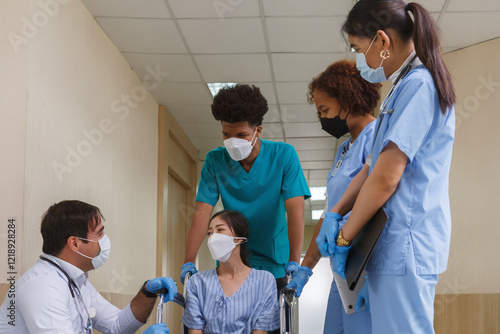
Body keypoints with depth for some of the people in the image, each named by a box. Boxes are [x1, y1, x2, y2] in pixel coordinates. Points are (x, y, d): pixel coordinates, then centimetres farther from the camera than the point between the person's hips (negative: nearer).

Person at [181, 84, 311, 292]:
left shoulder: (283, 156, -10)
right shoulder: (215, 160, -4)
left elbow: (295, 209, -19)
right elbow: (202, 212, -10)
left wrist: (294, 263, -29)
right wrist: (188, 263, -21)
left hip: (274, 264, -1)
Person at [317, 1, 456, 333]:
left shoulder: (419, 85, -14)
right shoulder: (403, 89, 18)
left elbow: (386, 179, -18)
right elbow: (372, 166, 20)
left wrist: (344, 238, -9)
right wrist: (334, 215, 9)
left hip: (406, 244, -10)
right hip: (393, 244, 10)